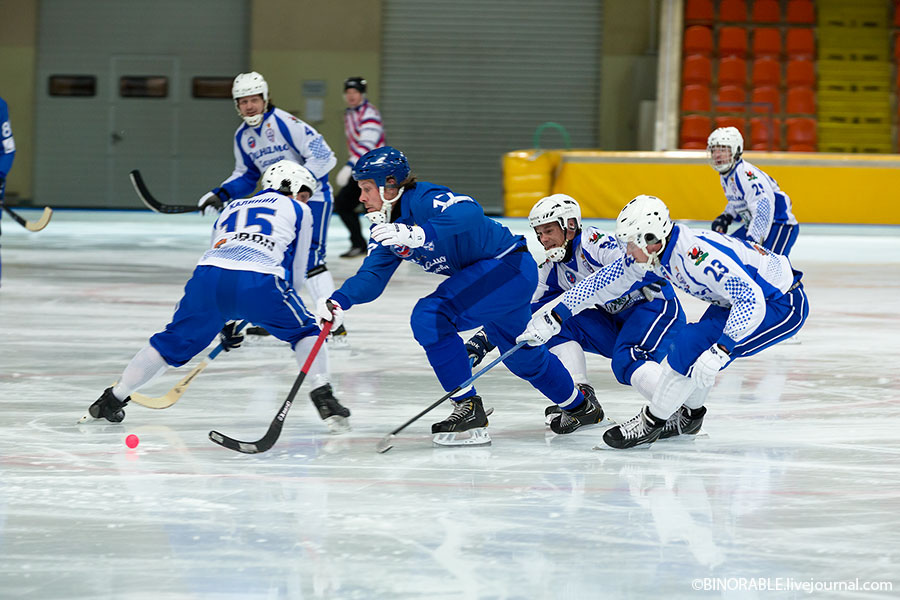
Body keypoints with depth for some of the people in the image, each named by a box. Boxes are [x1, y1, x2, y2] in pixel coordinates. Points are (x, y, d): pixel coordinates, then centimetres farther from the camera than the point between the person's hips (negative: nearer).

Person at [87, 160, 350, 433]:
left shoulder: (231, 208, 39)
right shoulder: (298, 211, 27)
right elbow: (296, 270, 26)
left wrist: (226, 325, 48)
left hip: (208, 277, 4)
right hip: (258, 281, -4)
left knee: (174, 341, 20)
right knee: (304, 331, 19)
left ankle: (112, 400, 23)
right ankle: (323, 398, 3)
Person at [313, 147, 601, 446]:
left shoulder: (424, 199, -24)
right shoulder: (388, 229, 4)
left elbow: (469, 213, -43)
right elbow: (371, 276, -2)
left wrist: (419, 234, -55)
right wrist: (339, 301, -21)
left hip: (511, 266, -11)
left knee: (430, 317, -23)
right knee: (522, 355, 26)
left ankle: (469, 408, -16)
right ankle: (583, 408, 49)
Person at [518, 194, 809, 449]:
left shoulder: (698, 254, -33)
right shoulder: (648, 255, -5)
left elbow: (751, 301, -36)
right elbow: (602, 281, 6)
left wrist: (719, 352, -40)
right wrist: (553, 318, 3)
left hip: (782, 303, -9)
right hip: (745, 294, 9)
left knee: (691, 348, -14)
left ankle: (651, 422, -1)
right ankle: (689, 414, 33)